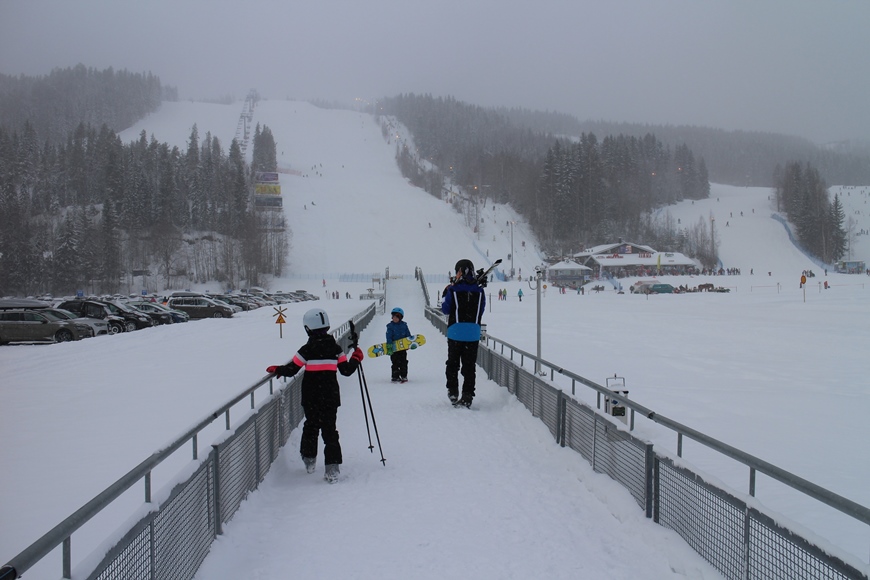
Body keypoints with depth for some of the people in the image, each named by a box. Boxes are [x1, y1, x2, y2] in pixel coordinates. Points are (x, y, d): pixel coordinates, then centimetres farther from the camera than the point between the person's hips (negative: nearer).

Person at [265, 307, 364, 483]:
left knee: (311, 426, 20)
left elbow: (291, 370, -9)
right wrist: (356, 358, 21)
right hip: (330, 397, 1)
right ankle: (332, 468, -6)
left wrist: (276, 369, 9)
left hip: (311, 398, -1)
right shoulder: (335, 348, -1)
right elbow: (346, 370, 3)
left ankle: (309, 460, 32)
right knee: (329, 430, 4)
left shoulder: (307, 350, -11)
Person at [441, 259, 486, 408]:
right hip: (473, 332, 2)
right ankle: (467, 396, 3)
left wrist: (445, 295, 14)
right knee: (470, 365, 6)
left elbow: (446, 310, 1)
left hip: (456, 332, -2)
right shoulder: (479, 290, 2)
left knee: (453, 363, 14)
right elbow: (481, 311, 9)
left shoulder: (453, 290, -7)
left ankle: (452, 392, 15)